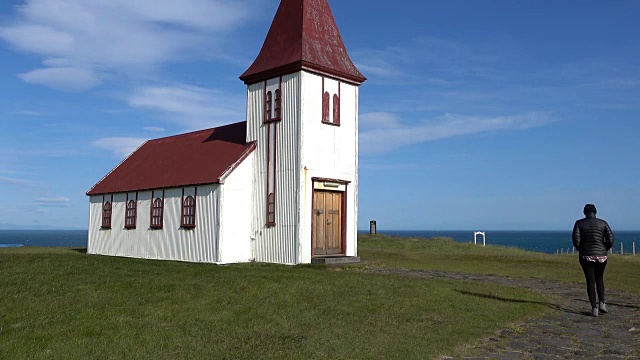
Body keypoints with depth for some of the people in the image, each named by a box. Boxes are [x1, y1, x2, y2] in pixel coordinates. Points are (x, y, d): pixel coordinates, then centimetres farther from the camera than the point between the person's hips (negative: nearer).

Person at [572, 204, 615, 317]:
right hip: (601, 256, 1)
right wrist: (604, 249, 12)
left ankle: (594, 308, 2)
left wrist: (580, 249, 6)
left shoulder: (579, 223, -2)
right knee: (599, 279, 21)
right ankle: (602, 303, 6)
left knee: (590, 281, 5)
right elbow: (610, 239, -5)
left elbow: (575, 239, -12)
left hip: (586, 256, -1)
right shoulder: (603, 223, 2)